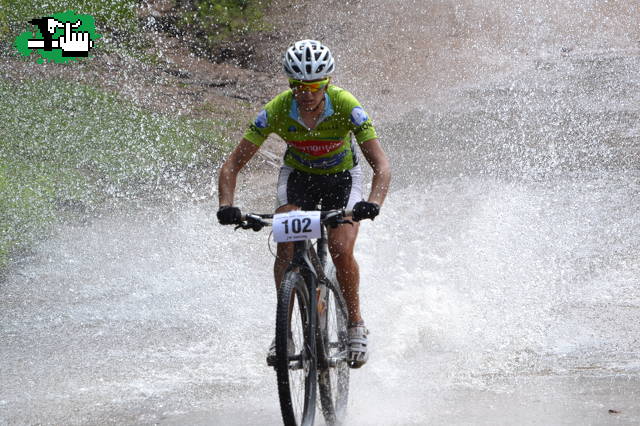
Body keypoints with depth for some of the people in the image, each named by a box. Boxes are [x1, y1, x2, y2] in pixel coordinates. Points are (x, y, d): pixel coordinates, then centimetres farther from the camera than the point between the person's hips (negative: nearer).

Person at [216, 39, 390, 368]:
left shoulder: (346, 107, -31)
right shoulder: (277, 111, -27)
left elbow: (381, 164, -36)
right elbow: (232, 165, -24)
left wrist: (373, 203, -55)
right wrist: (226, 207, -41)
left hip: (341, 177, -1)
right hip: (298, 176, 1)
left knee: (341, 249, -22)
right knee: (286, 246, -22)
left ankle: (356, 326, 0)